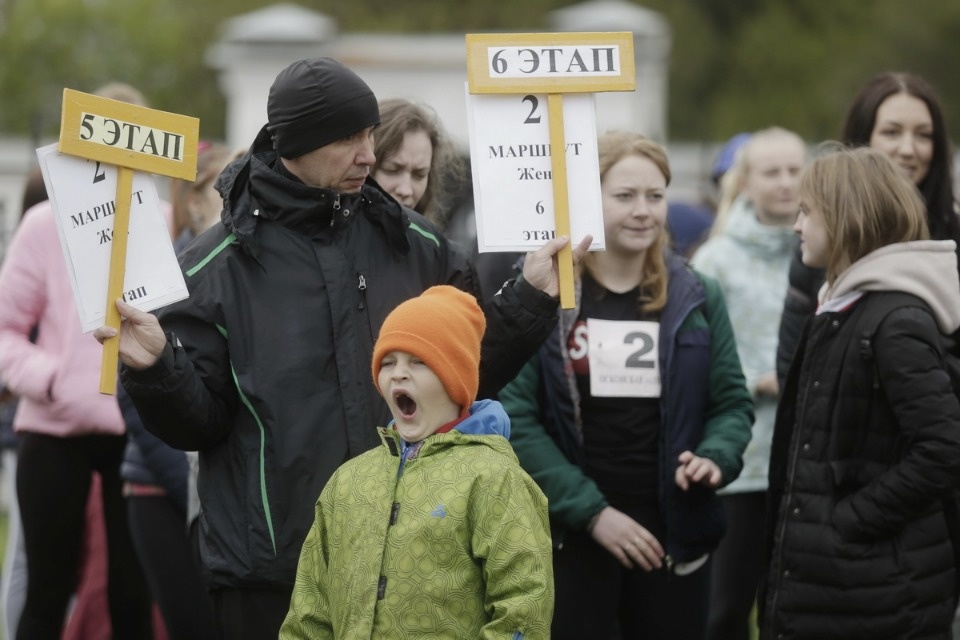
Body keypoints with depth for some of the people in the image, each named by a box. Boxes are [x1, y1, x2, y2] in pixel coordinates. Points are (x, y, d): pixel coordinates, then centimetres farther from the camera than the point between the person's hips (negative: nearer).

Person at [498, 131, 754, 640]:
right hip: (569, 536, -3)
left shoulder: (696, 298, 6)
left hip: (674, 534, 3)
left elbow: (732, 402, 10)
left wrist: (714, 458, -12)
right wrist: (590, 510, -14)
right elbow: (515, 416, -9)